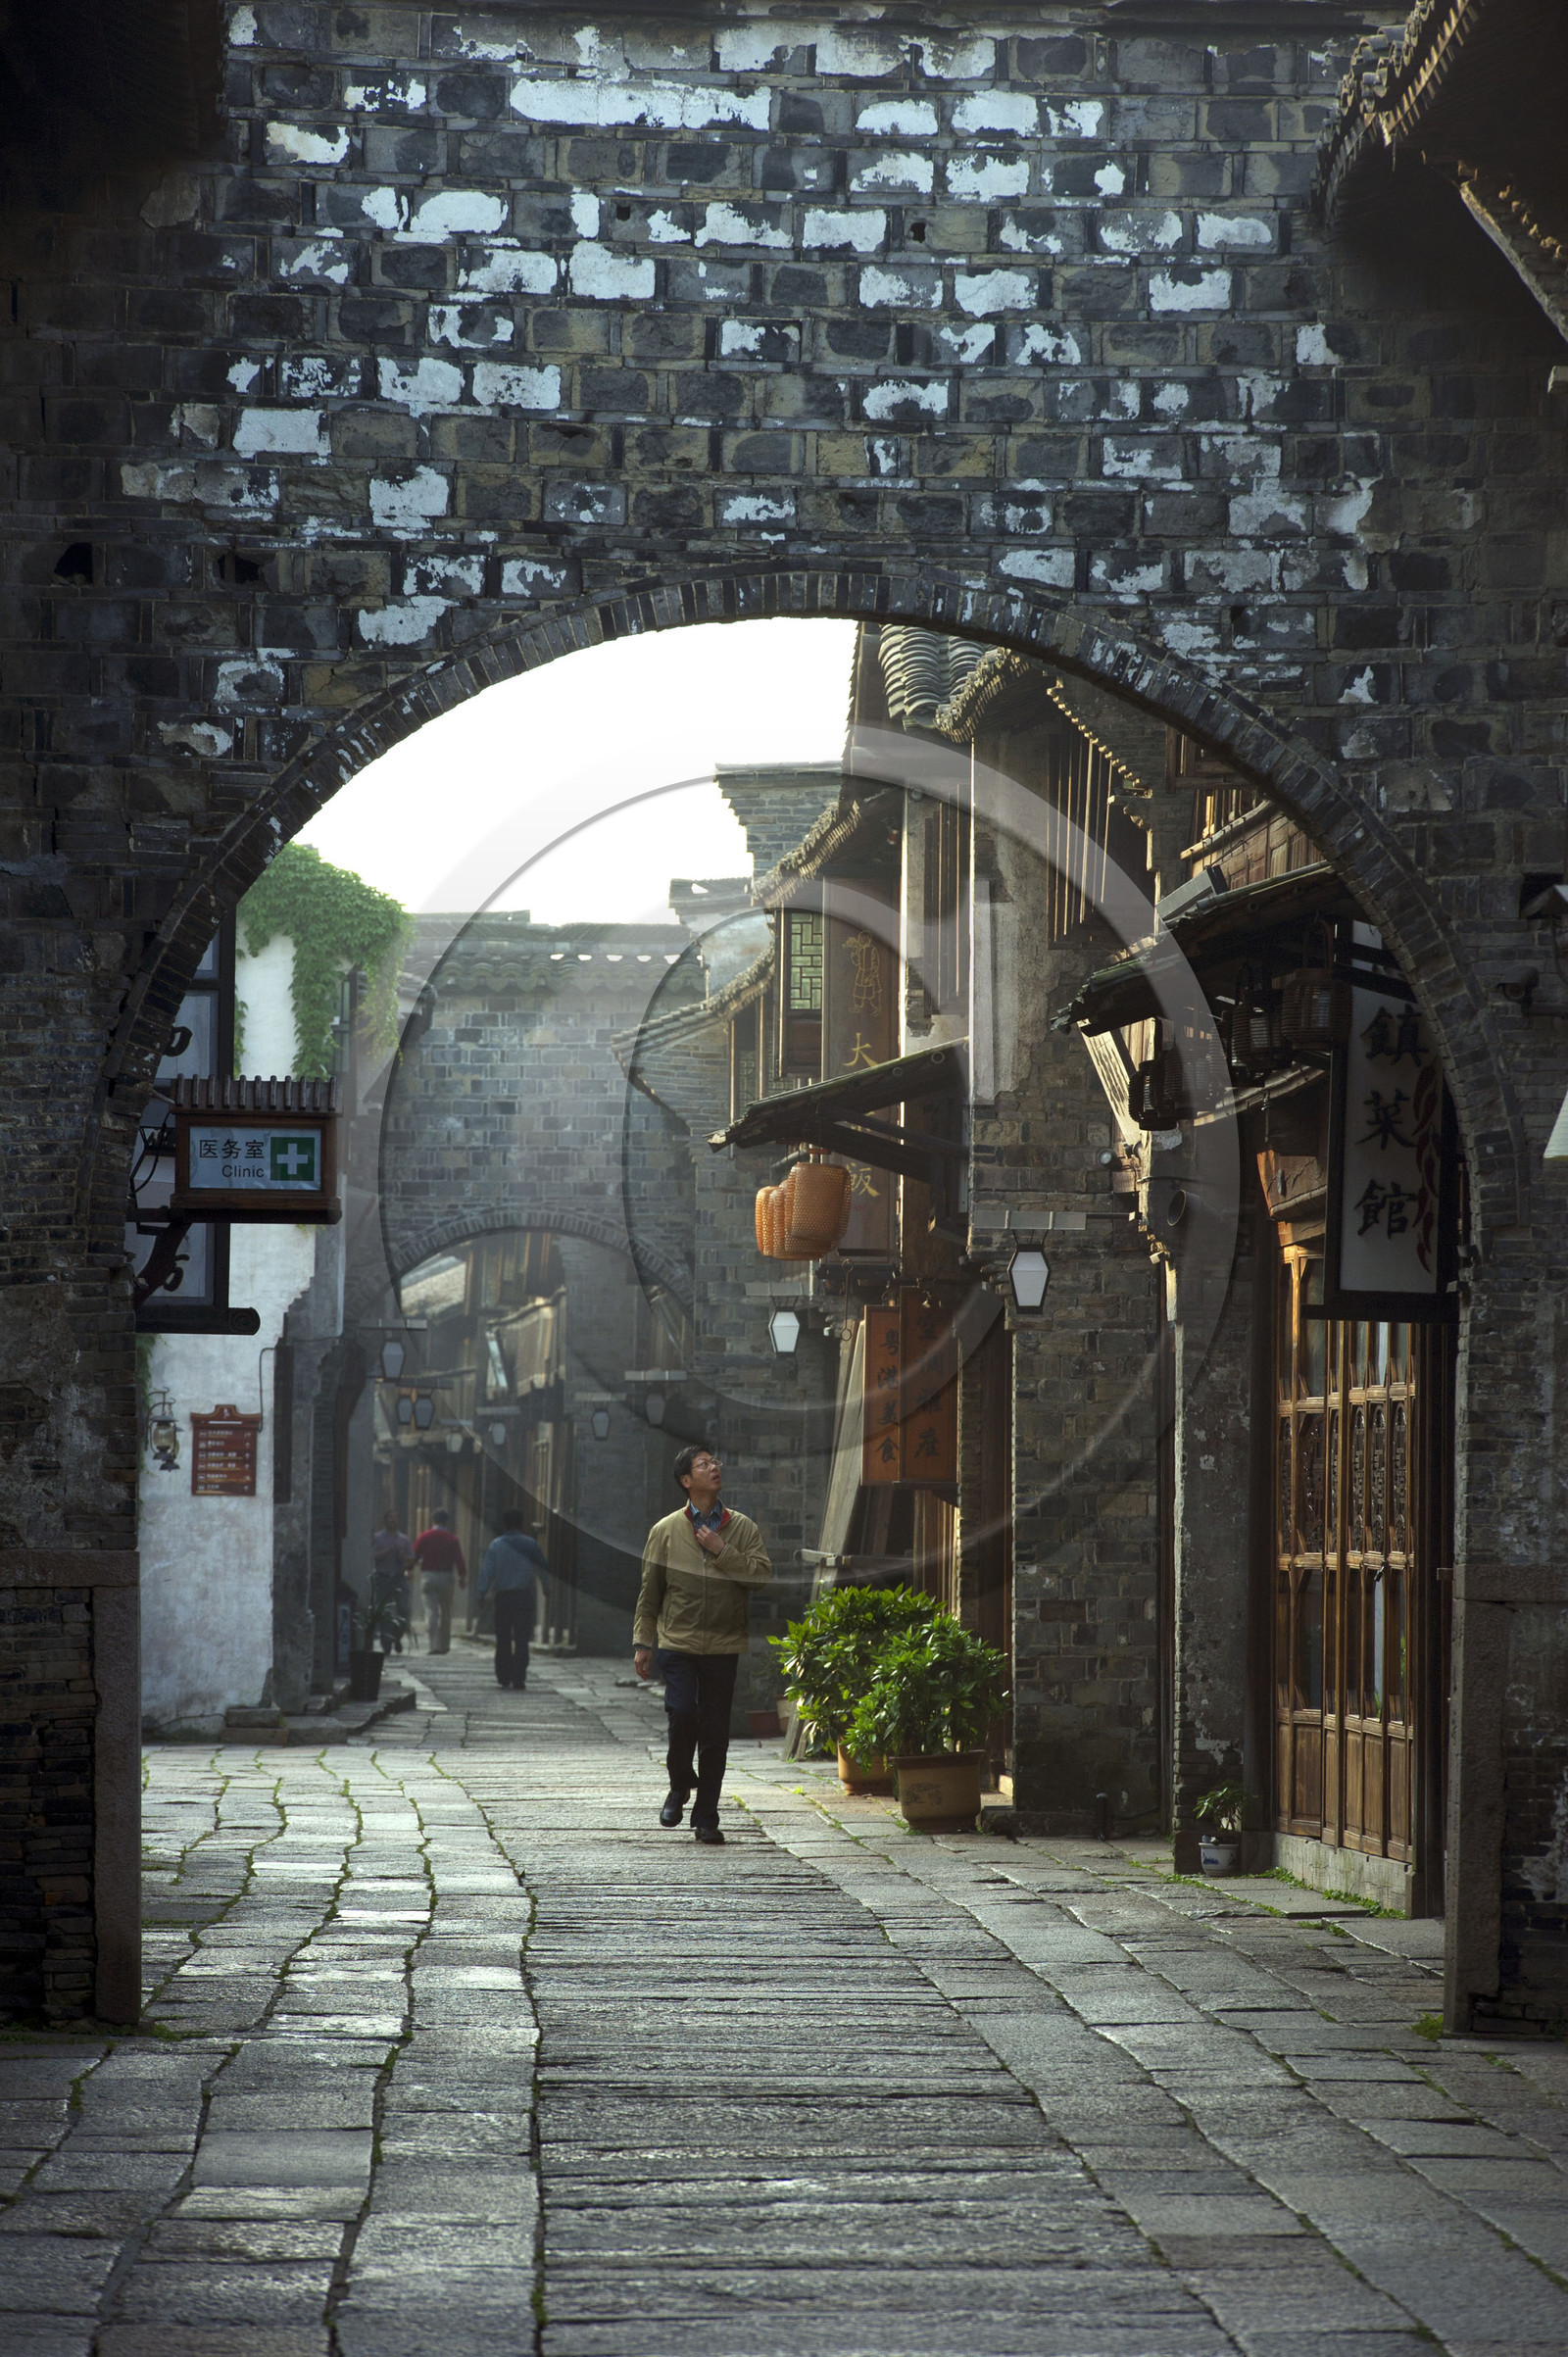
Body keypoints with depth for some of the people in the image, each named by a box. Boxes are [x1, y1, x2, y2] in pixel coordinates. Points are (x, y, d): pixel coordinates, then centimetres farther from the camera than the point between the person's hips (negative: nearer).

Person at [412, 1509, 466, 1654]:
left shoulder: (424, 1537, 1)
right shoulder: (451, 1538, 0)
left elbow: (414, 1557, 0)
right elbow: (459, 1559, -3)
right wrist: (463, 1577, 7)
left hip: (428, 1576, 0)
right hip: (447, 1576, 0)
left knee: (431, 1611, -4)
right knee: (445, 1612, 12)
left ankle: (432, 1645, -16)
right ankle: (444, 1645, 16)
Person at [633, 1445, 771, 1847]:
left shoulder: (742, 1529, 7)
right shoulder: (666, 1530, 5)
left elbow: (762, 1574, -6)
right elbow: (649, 1591, 8)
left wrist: (722, 1551, -12)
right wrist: (642, 1643, 5)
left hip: (723, 1646, 1)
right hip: (678, 1642, -1)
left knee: (715, 1730, 2)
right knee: (683, 1713, -17)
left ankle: (706, 1817, 11)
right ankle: (680, 1784, 12)